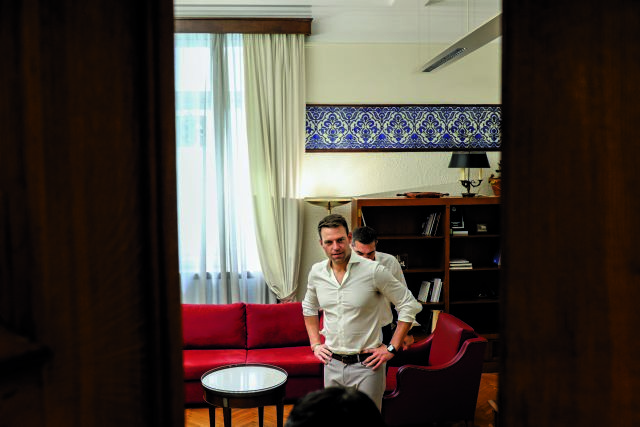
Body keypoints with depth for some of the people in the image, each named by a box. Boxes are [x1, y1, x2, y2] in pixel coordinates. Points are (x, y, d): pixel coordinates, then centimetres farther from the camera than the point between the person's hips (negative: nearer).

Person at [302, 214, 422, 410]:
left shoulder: (374, 271, -15)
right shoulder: (317, 272, 0)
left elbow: (409, 306, -8)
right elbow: (309, 308, 20)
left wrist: (391, 348, -10)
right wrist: (315, 344, 11)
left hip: (366, 365, -4)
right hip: (332, 364, 4)